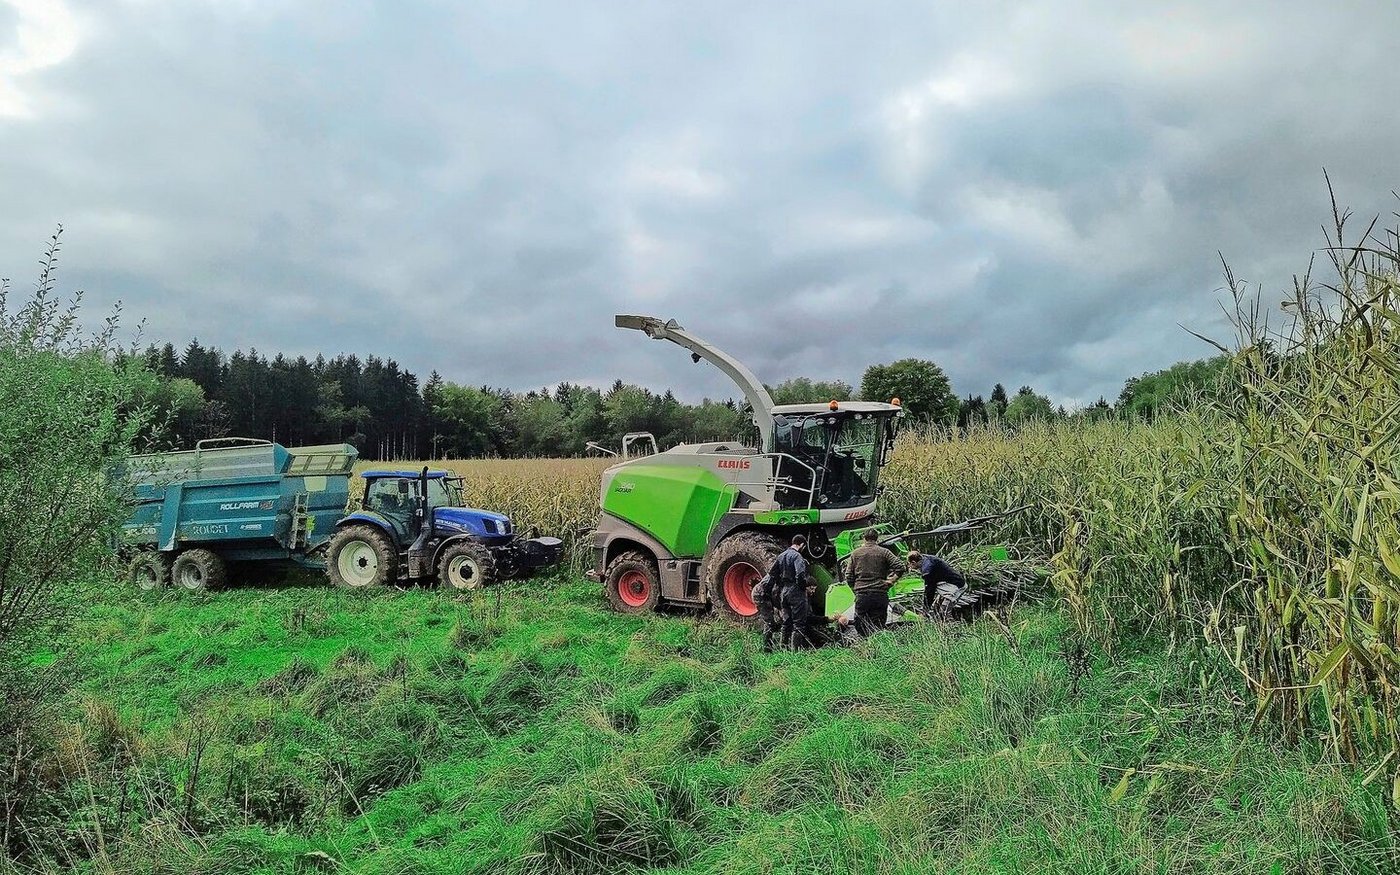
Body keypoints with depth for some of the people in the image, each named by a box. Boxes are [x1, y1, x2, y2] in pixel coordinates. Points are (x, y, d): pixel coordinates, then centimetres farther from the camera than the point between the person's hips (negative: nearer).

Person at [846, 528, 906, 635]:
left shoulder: (855, 553, 9)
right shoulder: (884, 552, 4)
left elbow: (849, 576, 7)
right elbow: (901, 566, -6)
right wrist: (891, 581, 1)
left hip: (861, 595, 0)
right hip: (880, 595, 0)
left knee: (862, 627, 5)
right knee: (878, 627, 6)